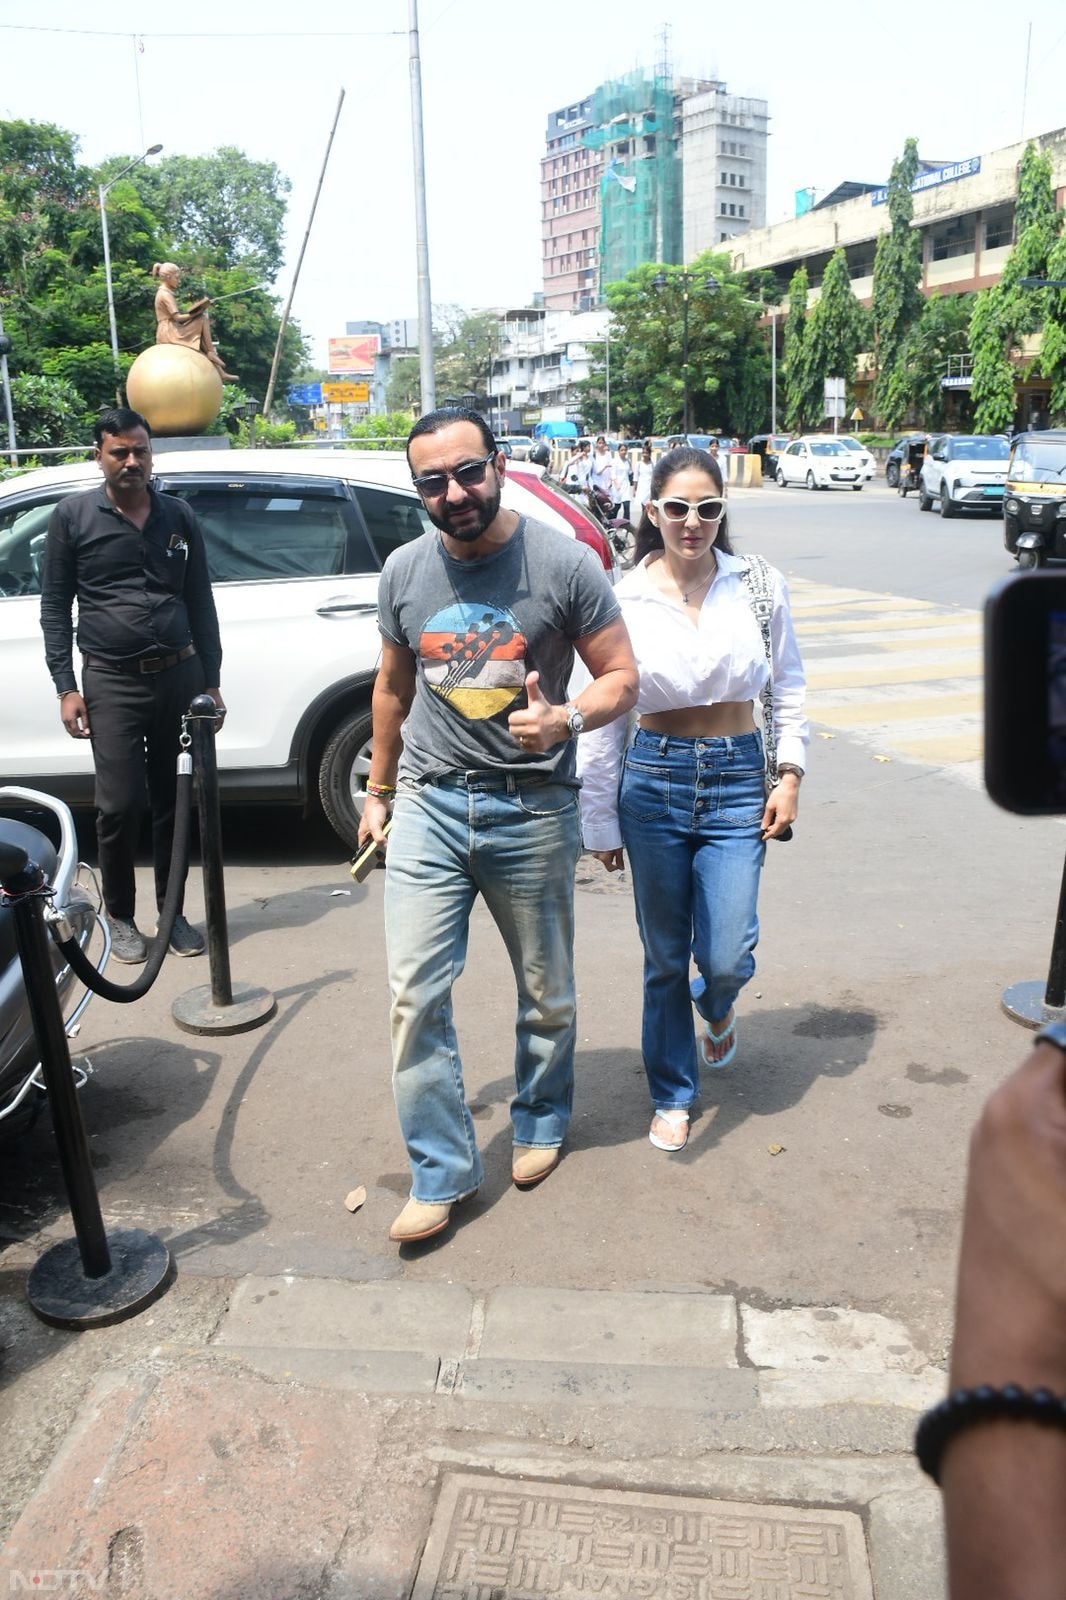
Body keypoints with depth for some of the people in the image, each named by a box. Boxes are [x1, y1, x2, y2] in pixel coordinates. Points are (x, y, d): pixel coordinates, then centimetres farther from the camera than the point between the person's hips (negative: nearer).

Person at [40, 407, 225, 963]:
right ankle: (119, 916, 17)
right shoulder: (73, 516, 2)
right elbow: (55, 607, 3)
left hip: (180, 676, 3)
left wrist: (211, 682, 8)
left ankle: (173, 912, 22)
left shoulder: (177, 516, 9)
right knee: (120, 805, -3)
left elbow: (201, 604, 12)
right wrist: (66, 687, -5)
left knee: (175, 801, 8)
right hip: (111, 682, -2)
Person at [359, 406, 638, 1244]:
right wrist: (379, 791, 19)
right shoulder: (405, 570, 2)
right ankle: (441, 1172, 13)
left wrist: (565, 719, -26)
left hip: (533, 808, -2)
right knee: (415, 994, -2)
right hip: (430, 804, 3)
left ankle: (541, 1120, 41)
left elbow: (622, 677, -6)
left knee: (547, 992, 14)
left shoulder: (565, 563, -10)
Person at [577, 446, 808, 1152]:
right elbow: (604, 717, 0)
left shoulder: (761, 584, -1)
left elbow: (788, 688, 8)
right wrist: (601, 822, 2)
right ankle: (673, 1095, 31)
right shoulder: (624, 599, -4)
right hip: (654, 781, 0)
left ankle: (717, 1010, 36)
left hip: (737, 780, 1)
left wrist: (789, 775, 0)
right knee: (665, 960, 10)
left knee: (727, 957, -4)